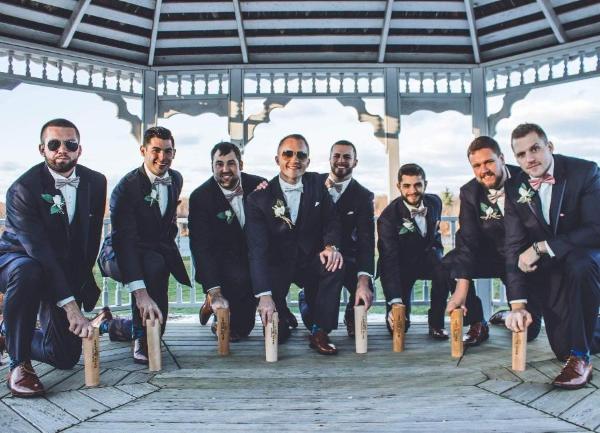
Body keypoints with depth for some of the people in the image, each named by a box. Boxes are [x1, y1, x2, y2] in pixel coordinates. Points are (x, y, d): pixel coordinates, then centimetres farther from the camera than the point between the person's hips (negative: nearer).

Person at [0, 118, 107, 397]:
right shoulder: (23, 188, -21)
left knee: (66, 357, -1)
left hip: (70, 273, 5)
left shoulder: (96, 182, -5)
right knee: (27, 271, -42)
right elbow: (38, 249, -30)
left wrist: (82, 284, -2)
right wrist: (70, 304, -37)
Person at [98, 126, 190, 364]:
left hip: (159, 249, 7)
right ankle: (143, 340, -21)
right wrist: (140, 294, -44)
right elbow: (124, 241, -33)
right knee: (154, 264, -35)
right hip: (120, 254, -6)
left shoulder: (176, 179, 2)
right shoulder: (127, 186, -22)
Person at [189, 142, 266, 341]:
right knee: (240, 278, -31)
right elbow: (201, 247, -22)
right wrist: (214, 292, -33)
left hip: (253, 254, 4)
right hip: (219, 258, -4)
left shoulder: (258, 185, -6)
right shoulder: (200, 197, -15)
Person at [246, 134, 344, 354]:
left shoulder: (317, 184, -1)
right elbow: (257, 249, -20)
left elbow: (331, 221, -1)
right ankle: (282, 314, 26)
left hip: (311, 261, 3)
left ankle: (319, 332, -13)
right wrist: (264, 295, -31)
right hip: (276, 265, -3)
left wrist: (331, 246, -26)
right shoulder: (259, 198, -13)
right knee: (276, 334, -13)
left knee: (335, 265, -30)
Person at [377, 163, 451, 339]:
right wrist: (395, 302, -41)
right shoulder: (388, 216, -24)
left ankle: (436, 323, -11)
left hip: (428, 255, 3)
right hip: (402, 264, -3)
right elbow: (388, 260, -32)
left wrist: (436, 252, -1)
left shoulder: (435, 202, -7)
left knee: (444, 271, -34)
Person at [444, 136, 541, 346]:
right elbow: (468, 240, -18)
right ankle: (477, 324, -5)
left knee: (527, 331, -4)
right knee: (451, 263, -27)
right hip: (493, 256, 2)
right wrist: (461, 289, -28)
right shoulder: (469, 192, -10)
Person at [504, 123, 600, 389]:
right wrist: (517, 304, -18)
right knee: (563, 349, -1)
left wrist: (540, 247, -28)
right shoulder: (515, 188, -5)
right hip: (550, 271, 4)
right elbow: (515, 247, -10)